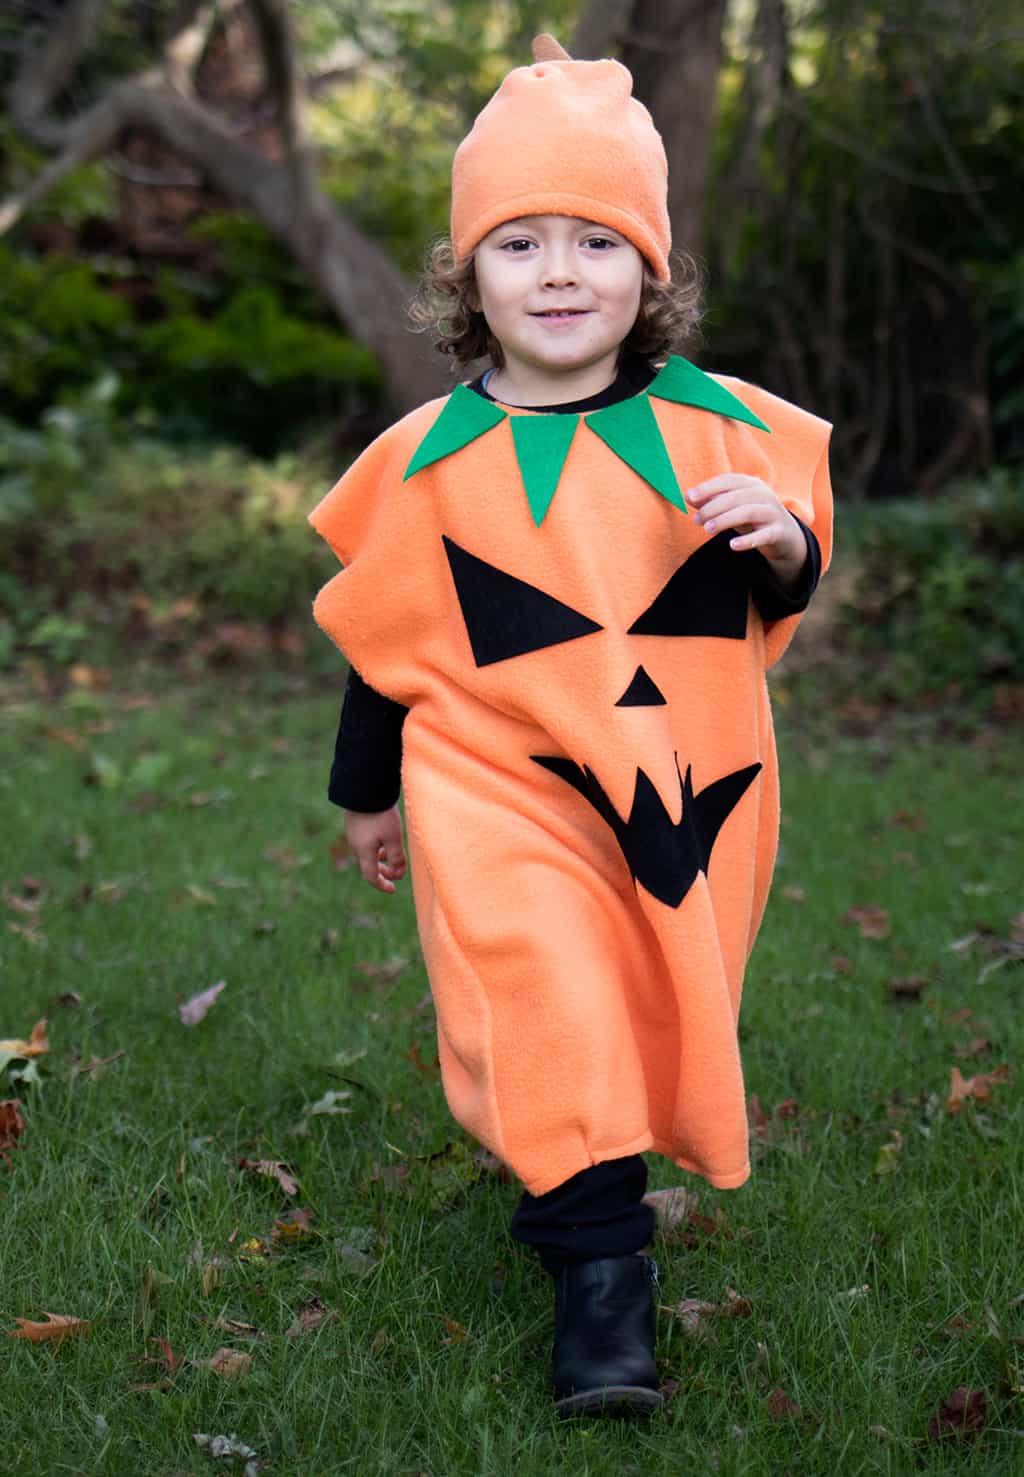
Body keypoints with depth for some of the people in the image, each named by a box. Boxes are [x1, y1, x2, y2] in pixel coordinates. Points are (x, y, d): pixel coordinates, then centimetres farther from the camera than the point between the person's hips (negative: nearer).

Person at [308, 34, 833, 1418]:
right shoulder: (427, 460, -1)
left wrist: (780, 537, -15)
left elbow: (783, 590, 9)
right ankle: (600, 1261, -9)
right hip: (506, 787, -2)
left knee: (662, 1009, 11)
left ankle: (580, 1181, 39)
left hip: (692, 785, 2)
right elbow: (383, 632, 9)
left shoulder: (720, 425, 0)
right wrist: (366, 792, 17)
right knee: (544, 992, -20)